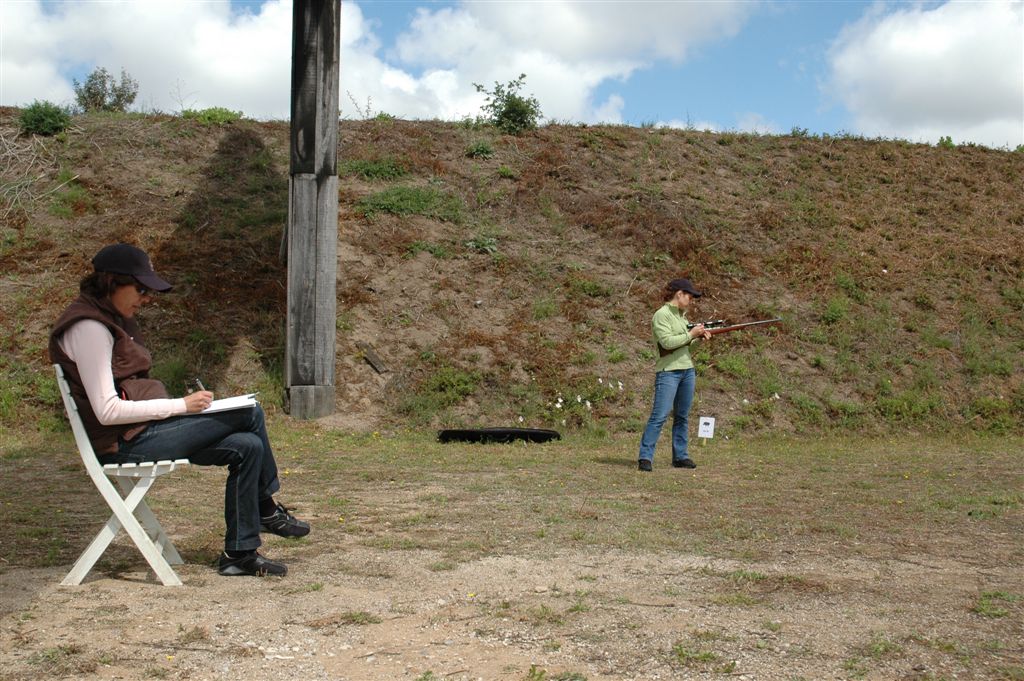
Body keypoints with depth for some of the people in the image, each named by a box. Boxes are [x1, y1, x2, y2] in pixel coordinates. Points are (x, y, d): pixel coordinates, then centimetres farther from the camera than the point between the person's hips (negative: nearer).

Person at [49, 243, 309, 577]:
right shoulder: (88, 327, -15)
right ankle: (266, 509, 4)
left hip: (144, 432, 10)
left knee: (247, 447, -6)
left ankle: (239, 553, 4)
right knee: (250, 413, -12)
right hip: (126, 443, -10)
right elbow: (107, 411, -22)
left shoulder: (113, 319, 17)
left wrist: (183, 406, 3)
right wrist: (181, 405, -18)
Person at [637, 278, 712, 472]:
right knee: (659, 416, -12)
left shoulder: (681, 315, 15)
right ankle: (645, 457, -10)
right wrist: (691, 334, -14)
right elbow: (667, 341, -19)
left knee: (682, 416, 11)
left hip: (688, 370, 8)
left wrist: (700, 336, 3)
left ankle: (680, 456, 18)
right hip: (668, 371, -8)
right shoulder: (661, 315, -10)